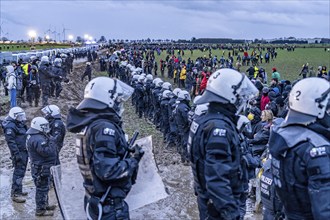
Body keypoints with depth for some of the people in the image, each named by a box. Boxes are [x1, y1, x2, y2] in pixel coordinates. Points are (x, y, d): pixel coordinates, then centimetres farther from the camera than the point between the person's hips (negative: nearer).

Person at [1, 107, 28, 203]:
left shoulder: (20, 124, 14)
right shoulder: (10, 126, -17)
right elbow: (11, 141, -22)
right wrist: (16, 154, -25)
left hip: (24, 152, 10)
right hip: (19, 153, -10)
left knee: (21, 171, 17)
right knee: (19, 172, -9)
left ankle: (16, 190, 29)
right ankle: (16, 194, -6)